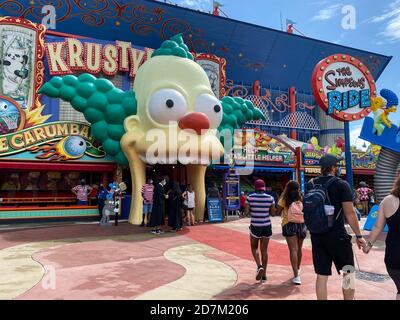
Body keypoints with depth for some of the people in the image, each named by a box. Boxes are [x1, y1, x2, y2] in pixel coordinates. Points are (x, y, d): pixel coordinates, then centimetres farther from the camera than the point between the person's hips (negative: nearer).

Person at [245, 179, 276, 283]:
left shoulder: (250, 197, -8)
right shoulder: (270, 198, -2)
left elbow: (246, 211, -8)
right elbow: (273, 213, 3)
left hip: (255, 226, -2)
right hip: (267, 226, 2)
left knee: (254, 247, 17)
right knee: (264, 250, 12)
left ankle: (259, 266, -5)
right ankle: (264, 275, 16)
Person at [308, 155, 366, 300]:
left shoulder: (310, 185, 6)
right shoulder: (341, 184, -9)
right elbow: (349, 213, -11)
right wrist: (358, 235, -4)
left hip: (316, 235, 5)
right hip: (337, 235, -4)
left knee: (321, 275, 9)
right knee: (348, 272, 14)